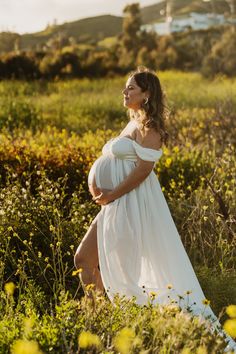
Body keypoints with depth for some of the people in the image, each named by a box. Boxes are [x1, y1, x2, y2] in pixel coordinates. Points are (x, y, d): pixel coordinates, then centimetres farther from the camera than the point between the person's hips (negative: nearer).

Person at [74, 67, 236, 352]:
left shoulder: (148, 126, -12)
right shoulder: (133, 123, 17)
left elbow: (144, 168, -21)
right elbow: (111, 161, 21)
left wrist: (111, 195, -17)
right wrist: (95, 180, 1)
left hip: (132, 206, -10)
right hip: (115, 207, 10)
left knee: (124, 273, -5)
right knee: (84, 259, 11)